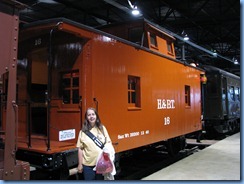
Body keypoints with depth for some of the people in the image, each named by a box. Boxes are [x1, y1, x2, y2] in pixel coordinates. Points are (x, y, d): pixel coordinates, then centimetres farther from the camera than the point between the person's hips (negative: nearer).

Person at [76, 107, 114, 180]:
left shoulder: (102, 128, 2)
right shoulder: (83, 131, -3)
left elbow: (108, 144, 5)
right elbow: (80, 149, -1)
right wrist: (80, 164, 0)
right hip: (88, 165, -1)